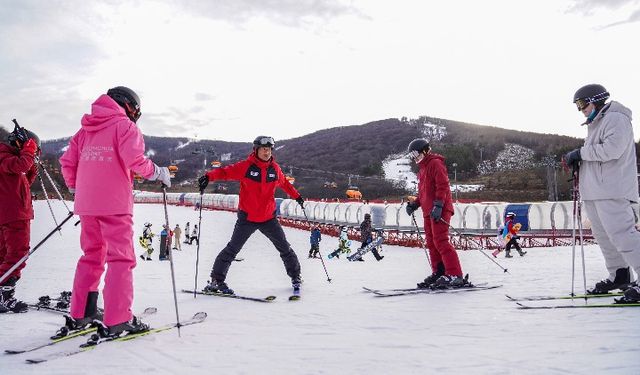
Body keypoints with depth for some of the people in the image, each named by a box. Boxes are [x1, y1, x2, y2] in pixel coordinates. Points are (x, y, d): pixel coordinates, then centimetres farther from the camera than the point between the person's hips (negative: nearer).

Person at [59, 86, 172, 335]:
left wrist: (75, 187, 28)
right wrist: (159, 173, -5)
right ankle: (117, 321, -7)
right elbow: (134, 158, -18)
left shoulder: (86, 129, 18)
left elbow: (67, 161, 15)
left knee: (91, 256, 17)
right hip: (114, 204, -7)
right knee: (121, 259, -3)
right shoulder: (125, 125, -2)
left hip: (86, 204, 7)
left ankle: (80, 315, 21)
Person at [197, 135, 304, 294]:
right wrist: (209, 176, -34)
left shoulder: (275, 168, 4)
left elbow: (284, 183, 22)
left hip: (268, 218, 4)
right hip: (247, 217, -4)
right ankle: (216, 280, 9)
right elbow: (225, 172, -16)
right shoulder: (246, 166, -9)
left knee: (284, 247, 10)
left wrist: (297, 196, 30)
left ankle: (295, 276, 27)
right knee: (232, 249, -2)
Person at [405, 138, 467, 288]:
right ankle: (438, 273, 13)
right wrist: (414, 204, 14)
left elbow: (443, 185, -16)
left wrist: (438, 205, -24)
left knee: (440, 242, -16)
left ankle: (455, 275, -16)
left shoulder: (435, 163, -4)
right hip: (428, 212, 10)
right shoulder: (422, 169, 25)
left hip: (438, 210, -10)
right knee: (432, 244, 8)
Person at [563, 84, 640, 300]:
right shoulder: (595, 124, 23)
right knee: (603, 235, 13)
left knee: (621, 234, -14)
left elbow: (611, 150, -21)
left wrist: (580, 153, -13)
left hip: (611, 192, -10)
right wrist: (577, 160, 7)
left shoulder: (615, 119, -8)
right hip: (594, 192, 10)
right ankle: (619, 276, 23)